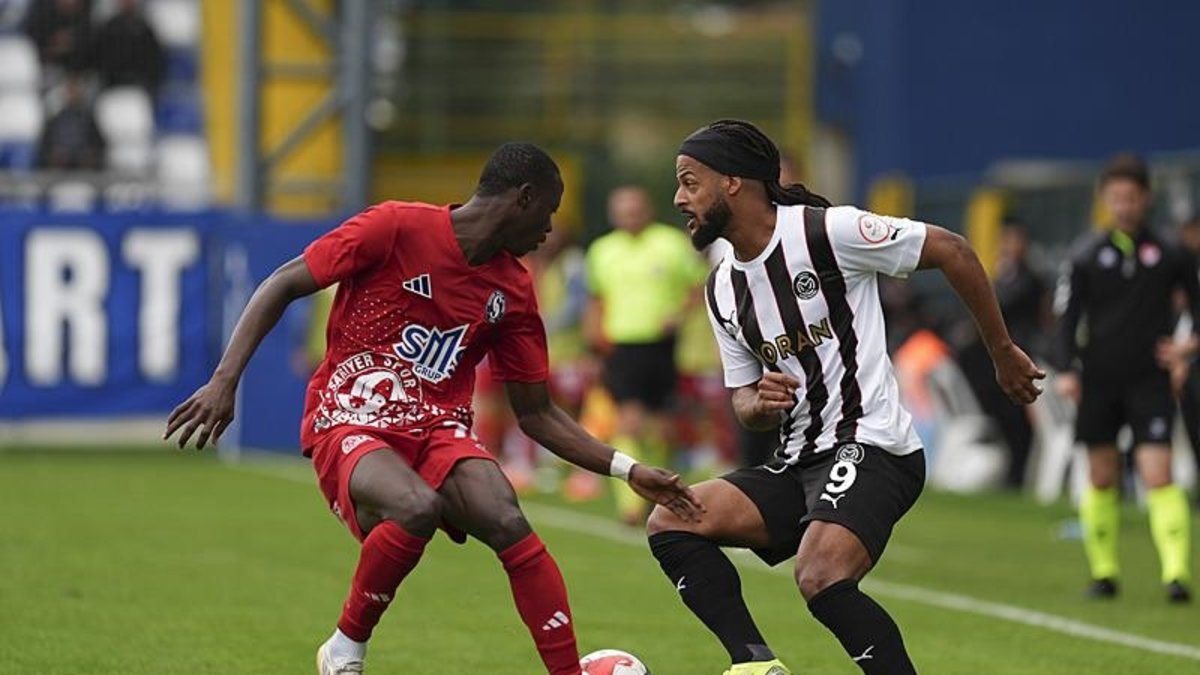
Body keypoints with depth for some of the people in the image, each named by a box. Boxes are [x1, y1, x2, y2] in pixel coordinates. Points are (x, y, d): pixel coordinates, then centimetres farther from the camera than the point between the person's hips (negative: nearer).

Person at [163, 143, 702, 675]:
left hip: (439, 431, 4)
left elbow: (537, 416, 16)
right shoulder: (397, 228, -7)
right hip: (349, 426, -4)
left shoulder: (512, 290, 10)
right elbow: (282, 286, -5)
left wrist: (627, 471, 6)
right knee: (419, 507, -36)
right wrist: (225, 381, -15)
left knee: (509, 526, -26)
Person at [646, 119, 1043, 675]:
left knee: (820, 577, -31)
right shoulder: (722, 290, 12)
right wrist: (760, 404, -6)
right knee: (671, 523, -7)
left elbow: (951, 251, -5)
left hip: (870, 447, -8)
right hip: (800, 462, 8)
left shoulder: (827, 231, -11)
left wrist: (1003, 353, 2)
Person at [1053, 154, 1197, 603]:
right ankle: (1103, 571, 18)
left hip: (1149, 380, -2)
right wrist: (1066, 369, -7)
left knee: (1158, 475, -13)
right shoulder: (1088, 255, 1)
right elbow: (1067, 315, 3)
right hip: (1099, 380, 2)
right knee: (1102, 478, 7)